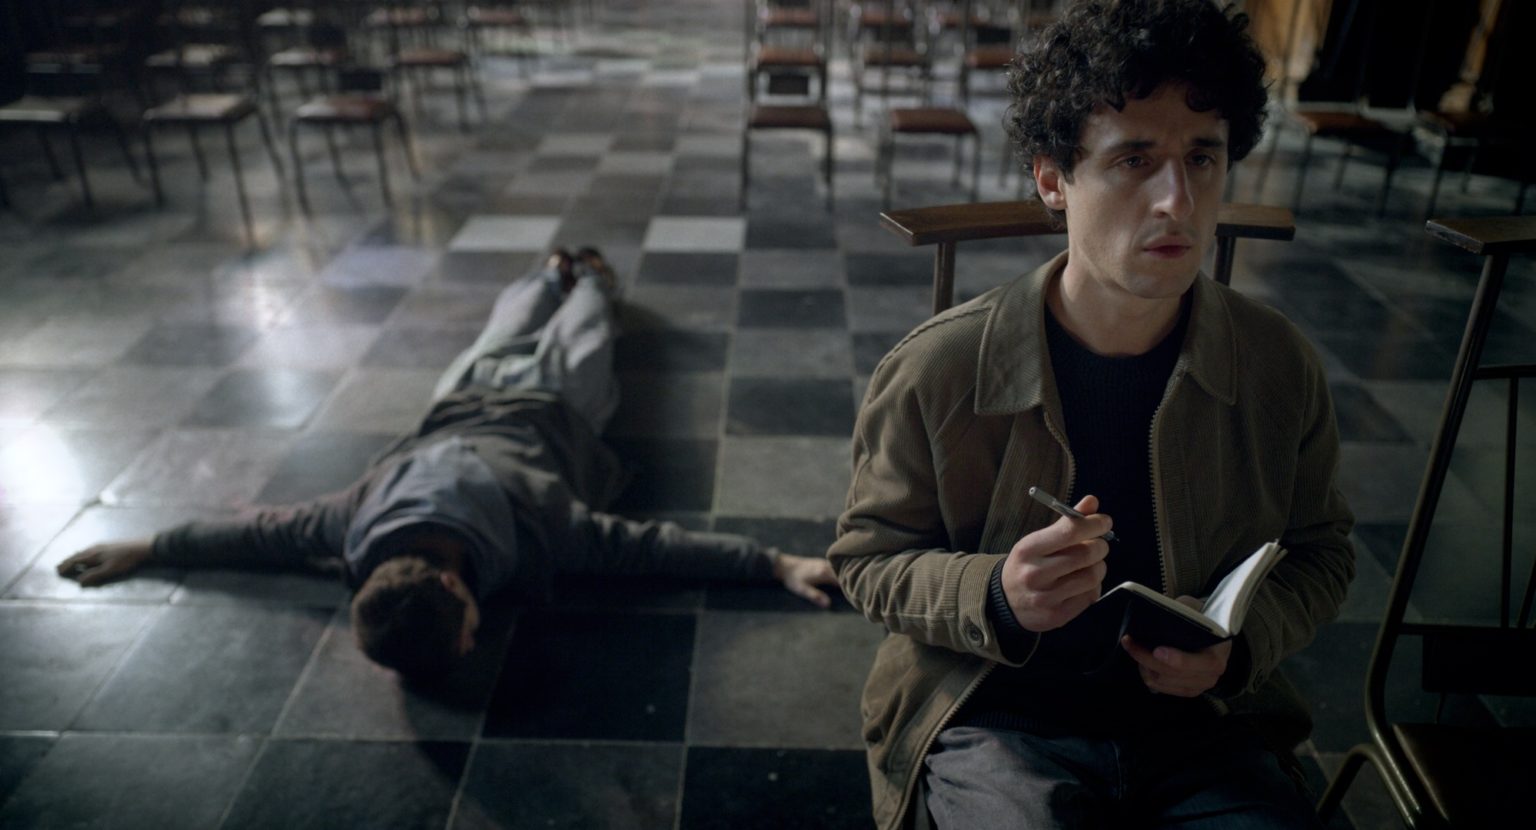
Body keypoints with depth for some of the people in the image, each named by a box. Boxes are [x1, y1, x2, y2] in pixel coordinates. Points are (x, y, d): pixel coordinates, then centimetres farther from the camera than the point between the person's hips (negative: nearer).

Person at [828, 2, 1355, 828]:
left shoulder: (1281, 368, -4)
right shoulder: (934, 371, -13)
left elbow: (1319, 550, 12)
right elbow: (867, 556, -2)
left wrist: (1238, 647, -8)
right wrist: (996, 598, -22)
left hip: (1203, 723, 3)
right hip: (995, 720, -2)